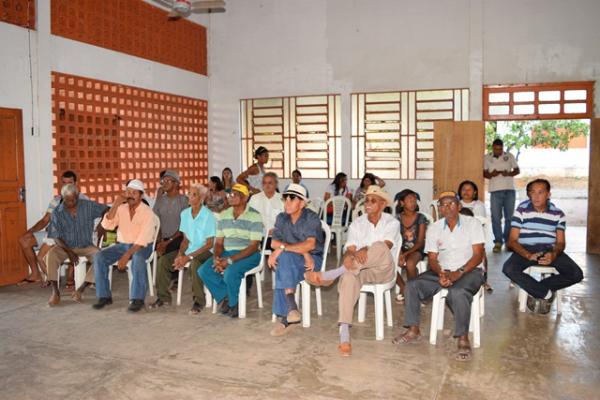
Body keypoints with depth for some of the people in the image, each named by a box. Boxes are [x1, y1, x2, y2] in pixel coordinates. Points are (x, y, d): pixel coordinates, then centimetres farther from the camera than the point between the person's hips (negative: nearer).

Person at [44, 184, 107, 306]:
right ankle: (55, 292, -21)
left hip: (86, 246, 0)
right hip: (65, 246, 0)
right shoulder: (57, 212, -6)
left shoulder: (88, 206, -6)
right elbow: (56, 237, -7)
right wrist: (69, 251, -21)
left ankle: (80, 289, -22)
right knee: (51, 255, -31)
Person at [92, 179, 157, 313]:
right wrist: (115, 205, -18)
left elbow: (143, 239, -21)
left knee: (137, 258, -38)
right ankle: (104, 296, -7)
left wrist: (126, 256, -30)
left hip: (142, 246, -5)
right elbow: (106, 225, -11)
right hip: (122, 244, 5)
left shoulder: (147, 212, -13)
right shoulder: (120, 209, 2)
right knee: (99, 257, -18)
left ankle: (137, 299, -30)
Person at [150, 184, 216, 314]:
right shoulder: (185, 213, 6)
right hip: (189, 250, 7)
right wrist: (180, 254, -9)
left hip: (205, 251, -7)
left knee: (194, 264, -37)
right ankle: (163, 297, 6)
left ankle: (198, 301, -21)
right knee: (163, 261, -10)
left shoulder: (208, 216, -14)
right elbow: (186, 239, 10)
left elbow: (210, 244, -14)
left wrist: (189, 257, -20)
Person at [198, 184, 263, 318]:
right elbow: (219, 242, 11)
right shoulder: (223, 215, 8)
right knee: (203, 271, -16)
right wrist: (216, 257, -12)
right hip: (227, 252, 6)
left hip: (248, 254, -6)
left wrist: (230, 260, -22)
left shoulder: (254, 217, -11)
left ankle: (233, 304, -3)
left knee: (230, 273, -32)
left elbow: (253, 246, -15)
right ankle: (225, 297, 2)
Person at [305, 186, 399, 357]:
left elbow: (385, 246, -17)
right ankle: (344, 334, -42)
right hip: (359, 269, 2)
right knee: (349, 277, -37)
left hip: (383, 270, -1)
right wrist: (349, 255, -30)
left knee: (379, 247, -36)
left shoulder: (392, 223, 1)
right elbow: (349, 249, -4)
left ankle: (330, 275, -35)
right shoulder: (356, 224, 7)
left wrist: (365, 250, -37)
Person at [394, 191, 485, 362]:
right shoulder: (434, 228, 8)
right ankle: (413, 330, -4)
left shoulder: (472, 223, -2)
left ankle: (463, 339, -22)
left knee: (458, 292, -37)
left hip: (470, 270, -4)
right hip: (442, 271, 4)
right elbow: (432, 258, 5)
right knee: (412, 286, -17)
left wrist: (458, 273, -23)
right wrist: (440, 273, -18)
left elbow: (478, 255, -9)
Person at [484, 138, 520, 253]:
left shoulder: (509, 156, 6)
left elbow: (517, 170, 7)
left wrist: (509, 173, -14)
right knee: (496, 217, -4)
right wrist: (490, 175, -15)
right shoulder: (487, 158, 6)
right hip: (495, 191, 0)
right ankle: (498, 241, 1)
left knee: (509, 217, 3)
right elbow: (484, 173, 7)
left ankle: (508, 240, 13)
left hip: (509, 190, 0)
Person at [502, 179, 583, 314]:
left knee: (576, 274, -21)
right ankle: (546, 294, -14)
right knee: (509, 269, -32)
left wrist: (554, 254, -20)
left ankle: (536, 291, -6)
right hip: (526, 249, -2)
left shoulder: (558, 213, 6)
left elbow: (561, 242, 5)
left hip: (550, 250, 2)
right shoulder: (521, 210, -1)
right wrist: (528, 255, -24)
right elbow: (512, 240, -5)